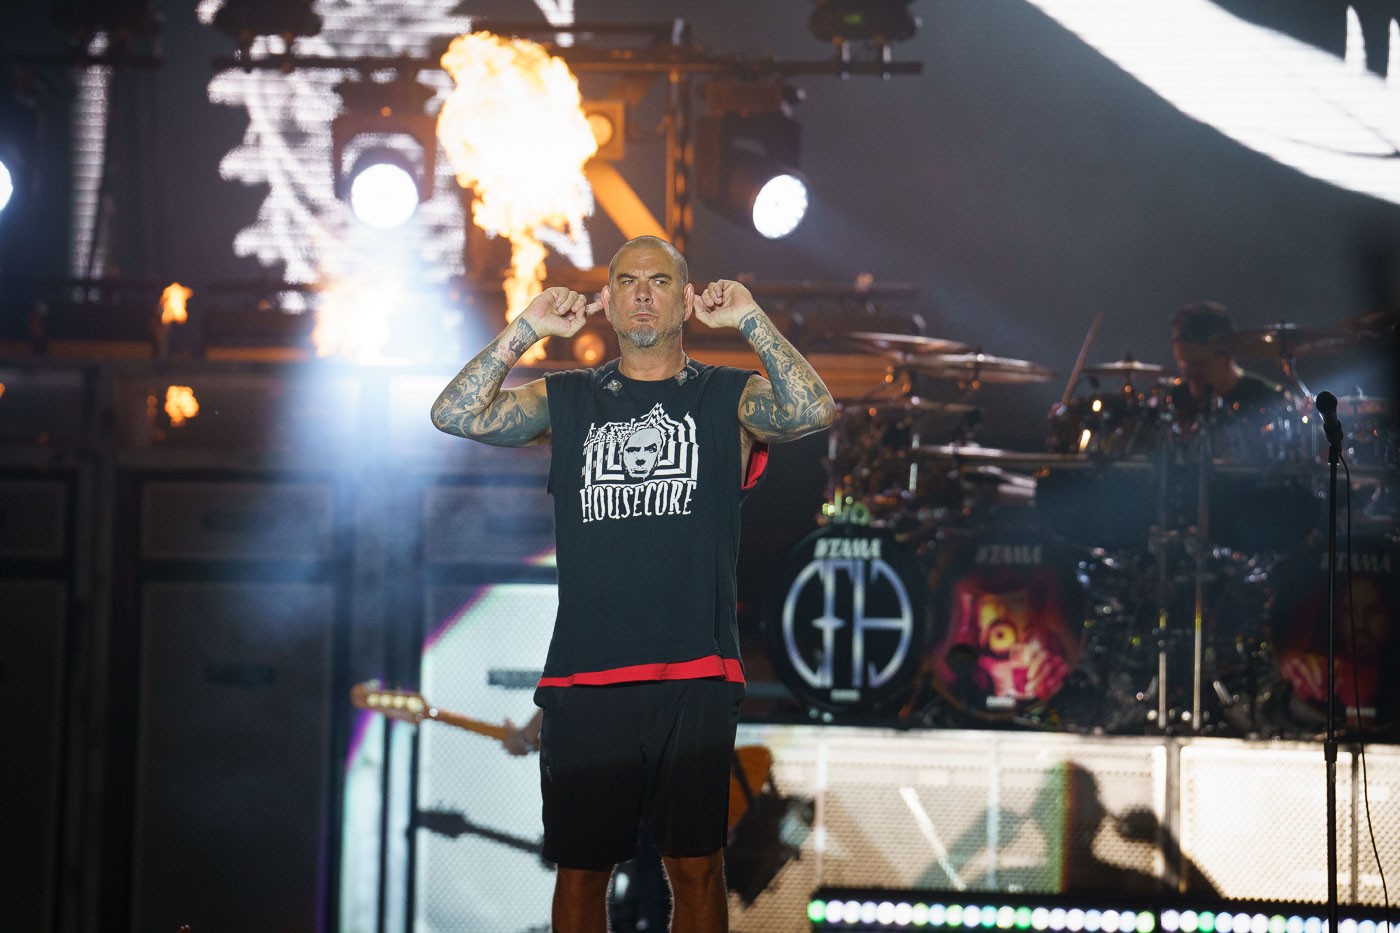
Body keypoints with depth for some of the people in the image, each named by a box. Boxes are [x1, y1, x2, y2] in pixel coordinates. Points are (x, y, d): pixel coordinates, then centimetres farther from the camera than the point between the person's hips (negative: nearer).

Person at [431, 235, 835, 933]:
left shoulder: (728, 397, 10)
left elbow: (813, 410, -9)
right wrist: (527, 330, -4)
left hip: (695, 674, -1)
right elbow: (457, 415, 1)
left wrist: (750, 321, -11)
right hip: (584, 680, 1)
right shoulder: (565, 400, 14)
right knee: (580, 869, 5)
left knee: (696, 867, 1)